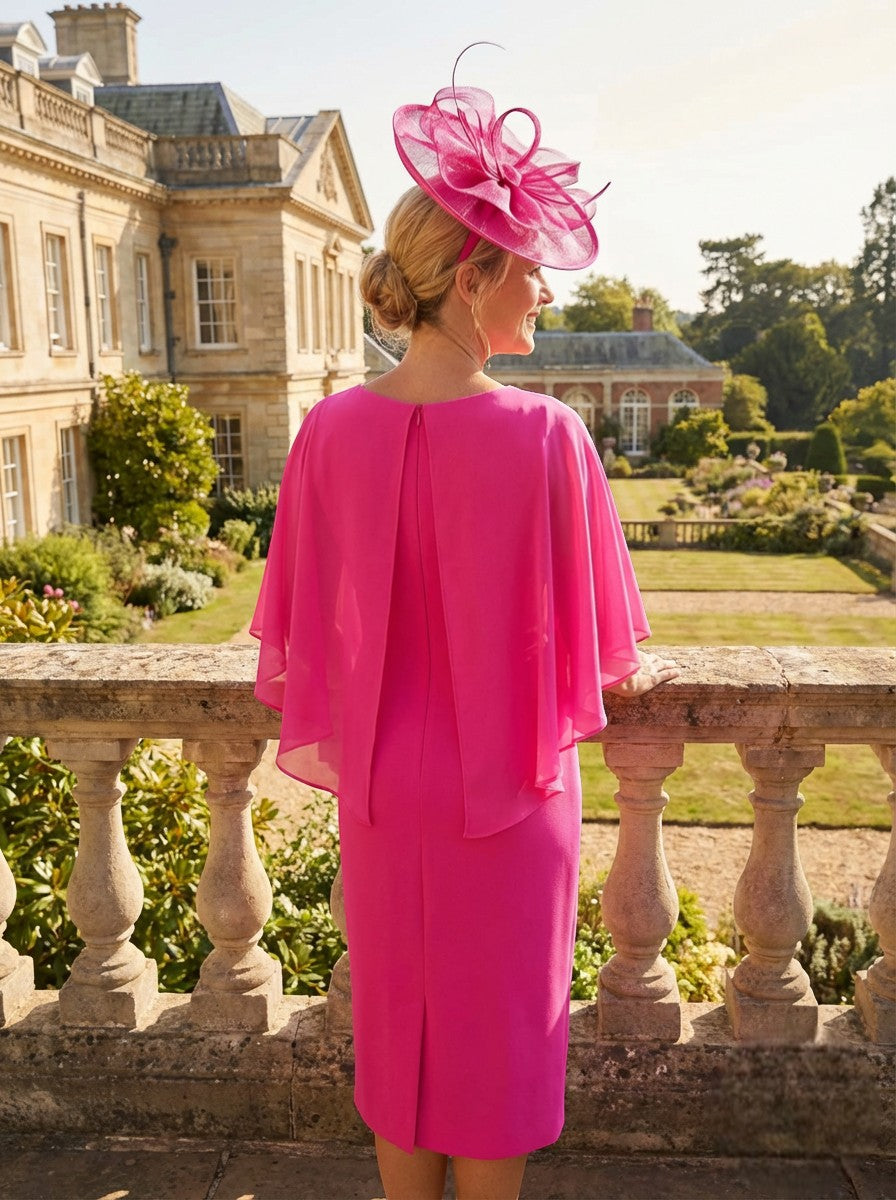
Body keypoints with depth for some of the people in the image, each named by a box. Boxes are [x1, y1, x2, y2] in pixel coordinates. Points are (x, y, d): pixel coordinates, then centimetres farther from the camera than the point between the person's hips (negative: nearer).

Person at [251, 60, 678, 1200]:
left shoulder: (333, 430, -11)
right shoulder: (545, 432, -21)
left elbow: (306, 624, -1)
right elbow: (587, 630, -9)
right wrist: (637, 671, 13)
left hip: (383, 785, 3)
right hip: (510, 786, -3)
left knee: (398, 1017, 22)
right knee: (499, 1022, 18)